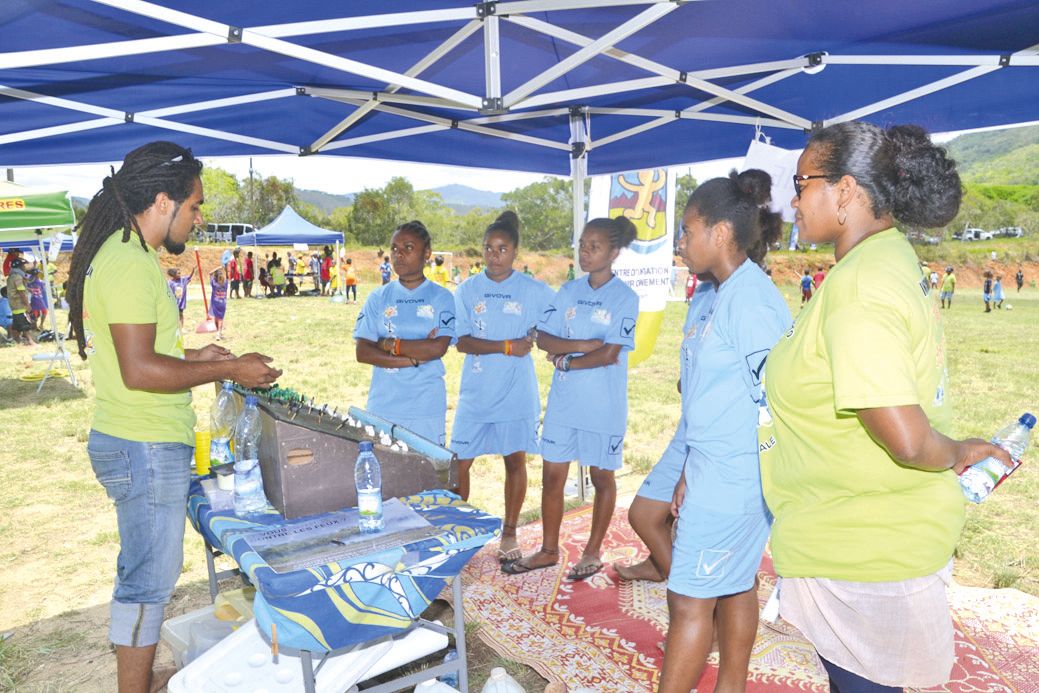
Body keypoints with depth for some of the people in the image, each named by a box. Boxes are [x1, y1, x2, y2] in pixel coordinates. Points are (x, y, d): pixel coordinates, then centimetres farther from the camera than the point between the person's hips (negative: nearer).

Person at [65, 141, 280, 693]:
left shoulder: (124, 254, 13)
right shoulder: (131, 264, -20)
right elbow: (138, 371, -25)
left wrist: (192, 357, 15)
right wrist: (228, 370, -18)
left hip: (145, 444, 11)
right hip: (144, 448, -11)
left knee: (149, 571, 21)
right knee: (149, 579, 2)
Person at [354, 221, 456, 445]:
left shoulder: (441, 297, 0)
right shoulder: (378, 297, 5)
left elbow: (438, 348, -12)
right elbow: (362, 353, -3)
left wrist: (389, 344, -9)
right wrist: (414, 357, -11)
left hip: (427, 407, -1)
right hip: (382, 404, 2)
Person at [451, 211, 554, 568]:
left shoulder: (534, 291, -1)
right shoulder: (467, 290, 1)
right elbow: (462, 341, -8)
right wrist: (507, 347, -17)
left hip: (517, 392, -1)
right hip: (475, 392, 1)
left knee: (515, 459, 8)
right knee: (459, 461, 2)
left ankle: (509, 534, 25)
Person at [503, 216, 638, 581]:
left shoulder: (625, 298, -8)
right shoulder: (568, 291, 5)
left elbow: (610, 354, -17)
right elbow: (544, 338, -2)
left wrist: (565, 359, -9)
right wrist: (584, 345, -16)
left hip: (603, 406, -4)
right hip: (563, 401, 5)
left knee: (602, 478, 11)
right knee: (552, 475, 10)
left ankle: (592, 552, 27)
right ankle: (549, 550, 26)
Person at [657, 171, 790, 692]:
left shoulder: (748, 295, -19)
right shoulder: (728, 293, 11)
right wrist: (692, 471, 14)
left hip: (729, 478, -9)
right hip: (718, 471, 9)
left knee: (689, 598, 0)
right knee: (735, 587, 19)